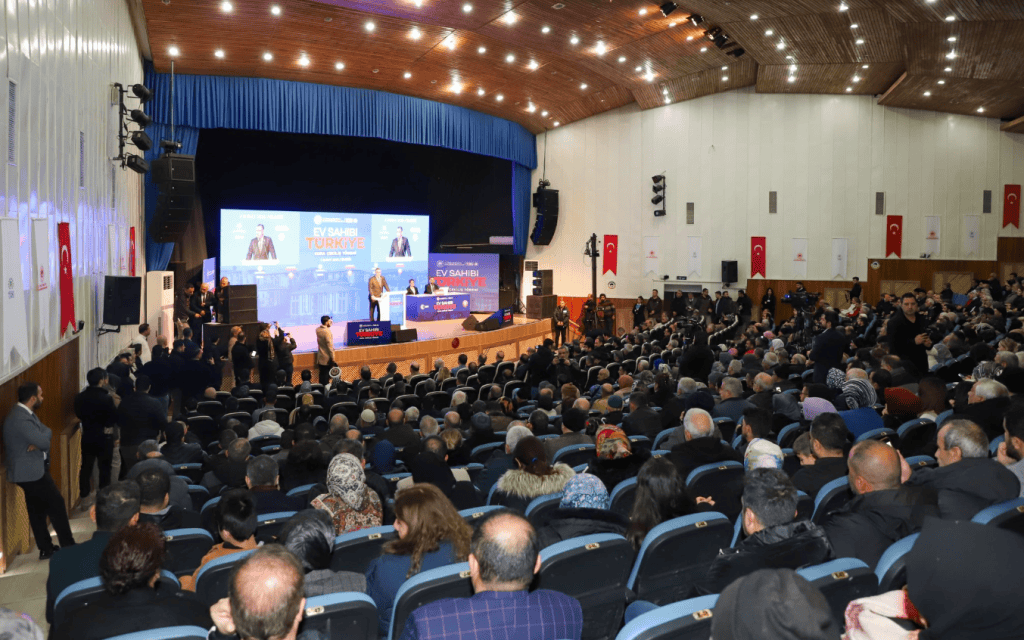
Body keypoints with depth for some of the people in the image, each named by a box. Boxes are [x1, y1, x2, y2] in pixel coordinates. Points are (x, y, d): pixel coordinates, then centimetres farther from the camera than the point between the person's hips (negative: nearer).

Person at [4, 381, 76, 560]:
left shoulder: (26, 413, 9)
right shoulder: (20, 419, -25)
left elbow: (44, 433, 7)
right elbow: (44, 440, -27)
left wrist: (39, 440, -14)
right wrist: (45, 434, -6)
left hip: (33, 469, 10)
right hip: (31, 471, -10)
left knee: (38, 511, 14)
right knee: (57, 505, -2)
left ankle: (46, 549, 22)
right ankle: (68, 546, 7)